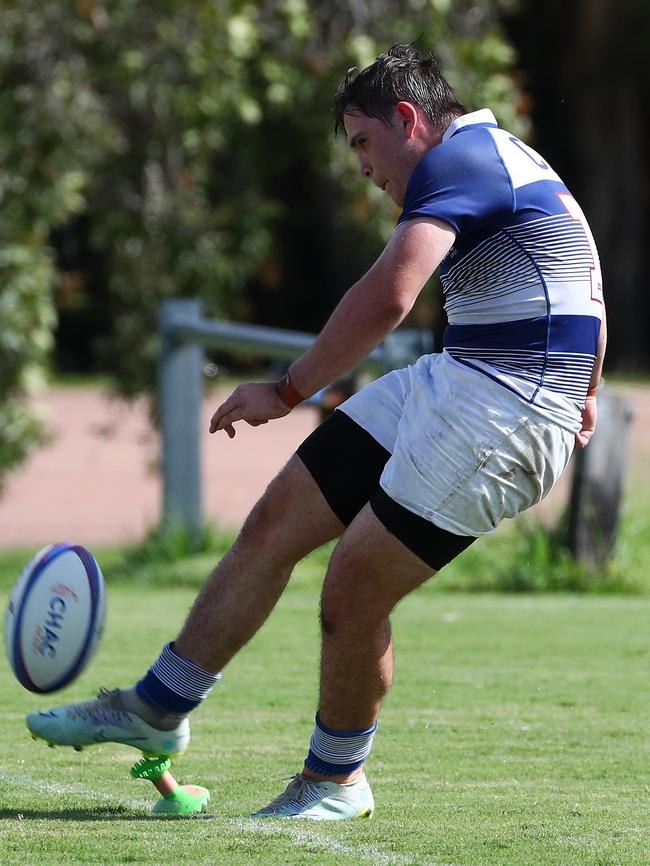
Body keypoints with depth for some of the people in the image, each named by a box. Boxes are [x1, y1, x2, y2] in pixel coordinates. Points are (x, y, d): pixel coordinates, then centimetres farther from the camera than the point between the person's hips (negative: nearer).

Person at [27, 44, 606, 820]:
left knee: (351, 593, -8)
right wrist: (580, 393, 45)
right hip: (452, 380, 11)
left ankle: (336, 780, 15)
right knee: (277, 520, 7)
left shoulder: (457, 160, -15)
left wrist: (288, 389, -20)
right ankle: (156, 708, 17)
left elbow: (388, 298, -29)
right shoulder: (498, 154, 19)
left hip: (506, 409, -11)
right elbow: (589, 294, 32)